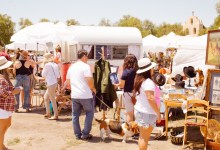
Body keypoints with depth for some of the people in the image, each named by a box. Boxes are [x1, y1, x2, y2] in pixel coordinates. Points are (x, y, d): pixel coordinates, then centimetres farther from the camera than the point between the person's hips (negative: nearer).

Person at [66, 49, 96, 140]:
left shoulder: (71, 67, 12)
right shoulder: (85, 66, -10)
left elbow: (68, 82, 17)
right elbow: (89, 80, -18)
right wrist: (93, 88, -1)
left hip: (74, 95, 6)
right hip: (85, 95, -6)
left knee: (75, 115, 12)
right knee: (89, 113, 9)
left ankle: (77, 134, 17)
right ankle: (85, 134, 7)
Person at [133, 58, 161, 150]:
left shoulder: (139, 80, 9)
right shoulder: (148, 82, -19)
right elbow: (150, 98, -27)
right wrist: (158, 113, -21)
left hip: (139, 110, 9)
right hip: (147, 113, -9)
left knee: (142, 136, 17)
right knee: (145, 138, 0)